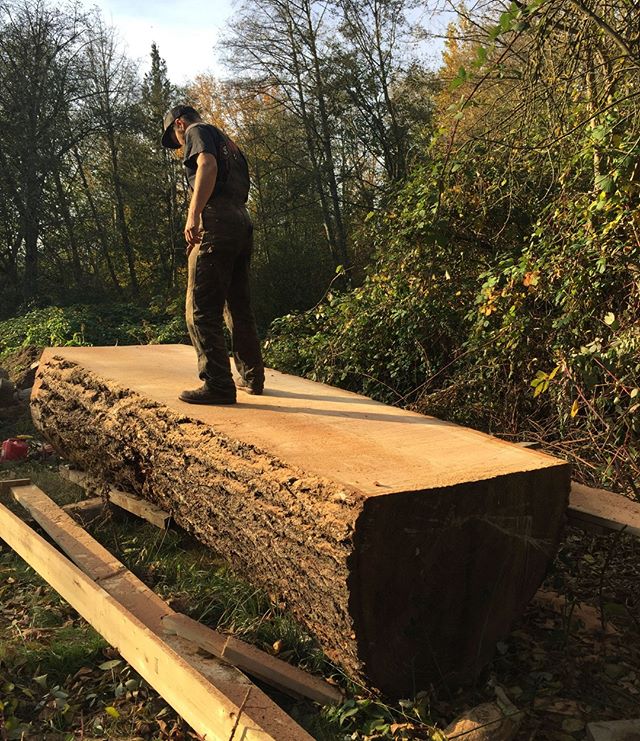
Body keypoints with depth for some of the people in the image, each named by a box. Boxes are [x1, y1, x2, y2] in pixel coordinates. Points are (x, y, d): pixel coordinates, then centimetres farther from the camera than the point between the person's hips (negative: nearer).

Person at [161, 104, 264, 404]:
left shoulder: (198, 130, 7)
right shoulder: (228, 143, 31)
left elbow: (207, 166, -15)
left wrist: (193, 213, -24)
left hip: (216, 222, -9)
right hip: (243, 223, 9)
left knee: (201, 309, -9)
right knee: (239, 307, 15)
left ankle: (218, 384, -13)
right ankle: (252, 377, 20)